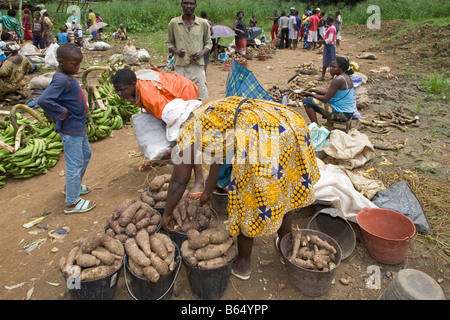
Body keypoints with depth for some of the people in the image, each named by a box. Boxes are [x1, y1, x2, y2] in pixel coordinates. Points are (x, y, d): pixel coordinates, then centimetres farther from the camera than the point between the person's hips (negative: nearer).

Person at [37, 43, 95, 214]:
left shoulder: (69, 76, 7)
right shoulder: (61, 80, -23)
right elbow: (43, 100, -34)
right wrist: (62, 113, -24)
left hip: (79, 126, 10)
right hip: (70, 130, -10)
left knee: (86, 155, 25)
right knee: (75, 164, -2)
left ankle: (72, 186, 43)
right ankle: (72, 203, 12)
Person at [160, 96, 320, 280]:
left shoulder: (190, 128, 12)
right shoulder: (215, 113, 34)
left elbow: (179, 181, 12)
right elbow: (218, 159, 42)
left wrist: (167, 214, 27)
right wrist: (207, 192, 53)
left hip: (261, 138, -9)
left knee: (246, 203, 13)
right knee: (285, 191, 27)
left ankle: (243, 264, 36)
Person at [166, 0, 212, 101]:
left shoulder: (203, 23, 7)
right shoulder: (173, 23, 7)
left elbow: (209, 43, 14)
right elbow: (169, 43, 15)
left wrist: (201, 53, -6)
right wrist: (176, 51, -7)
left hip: (198, 65, 0)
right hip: (180, 66, 0)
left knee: (202, 99, -1)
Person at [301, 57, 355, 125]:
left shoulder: (338, 79, -20)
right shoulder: (346, 77, 9)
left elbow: (325, 99, -20)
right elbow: (329, 92, 17)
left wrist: (310, 94, -7)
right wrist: (313, 90, 12)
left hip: (342, 114, -10)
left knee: (307, 101, -15)